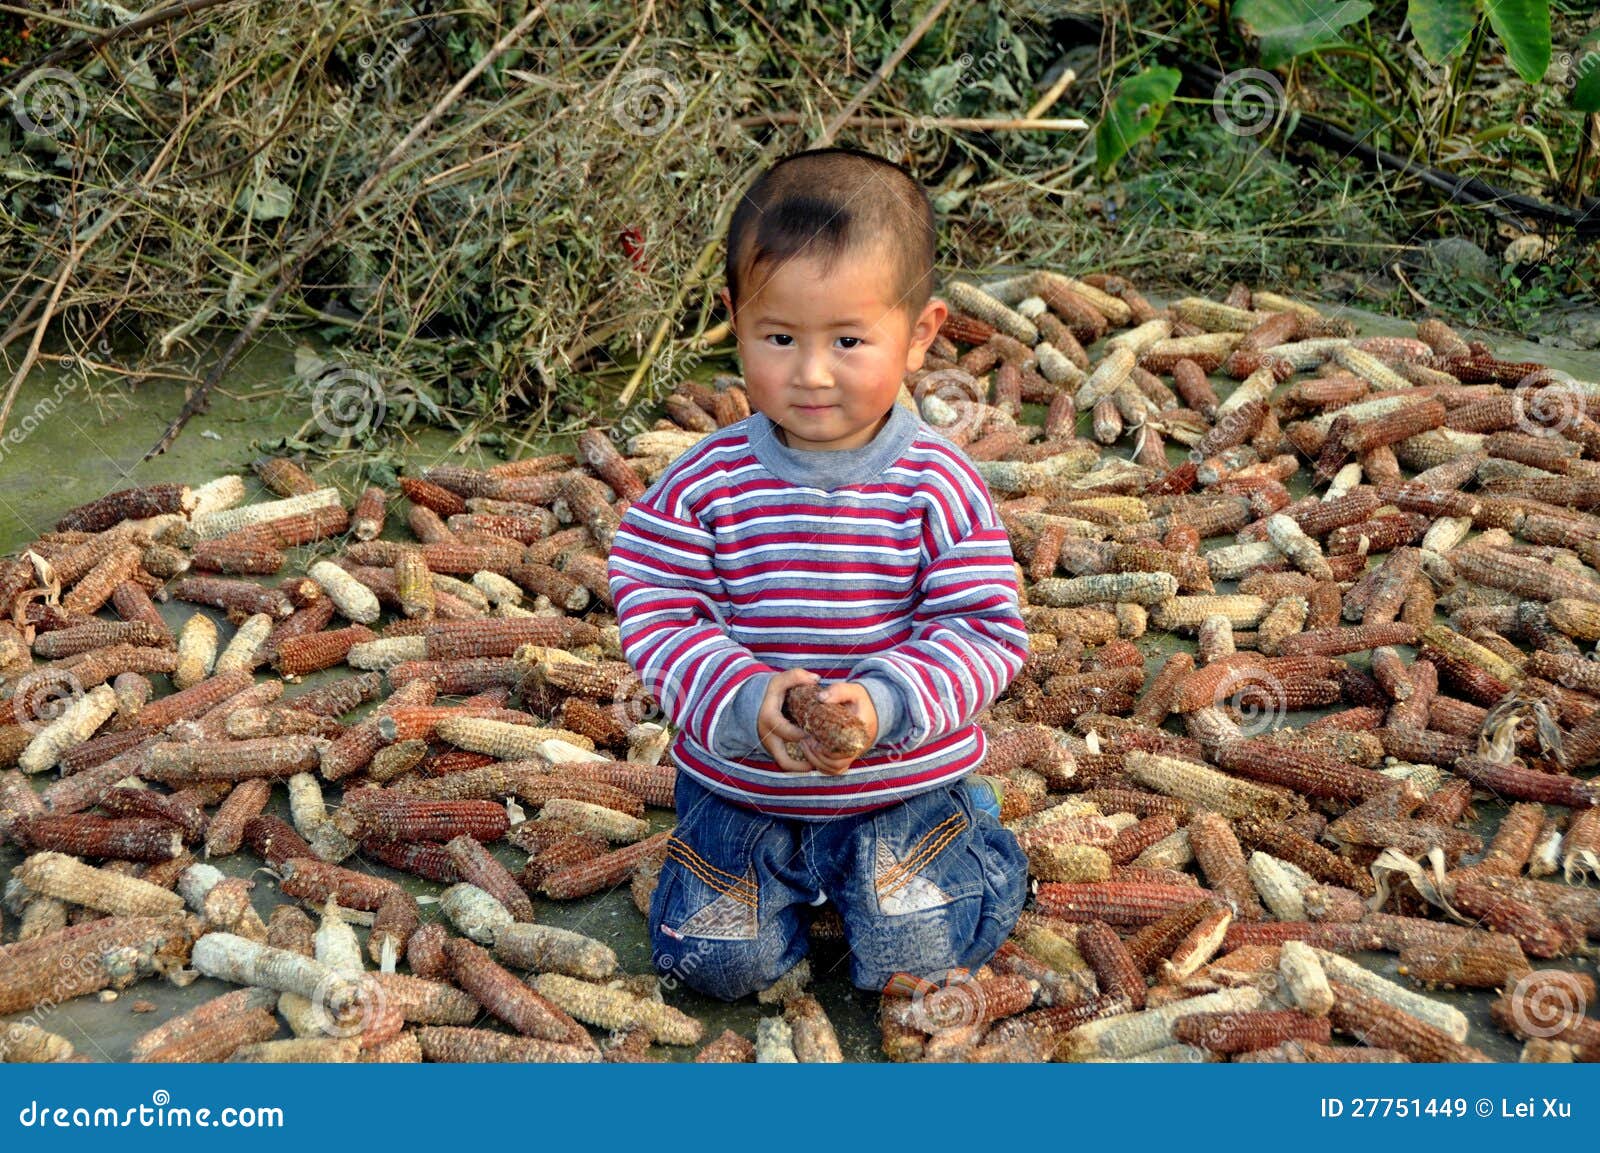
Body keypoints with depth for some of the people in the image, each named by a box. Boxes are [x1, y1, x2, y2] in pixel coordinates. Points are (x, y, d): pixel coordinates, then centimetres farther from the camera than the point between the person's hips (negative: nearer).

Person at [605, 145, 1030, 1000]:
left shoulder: (940, 487, -15)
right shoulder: (707, 486, -13)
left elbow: (984, 631, -14)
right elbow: (656, 612, -12)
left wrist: (882, 703, -31)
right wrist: (744, 700, -29)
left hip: (904, 782, -1)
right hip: (739, 786, 2)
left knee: (917, 947, -9)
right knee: (714, 957, -2)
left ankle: (971, 835, 23)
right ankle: (790, 879, 29)